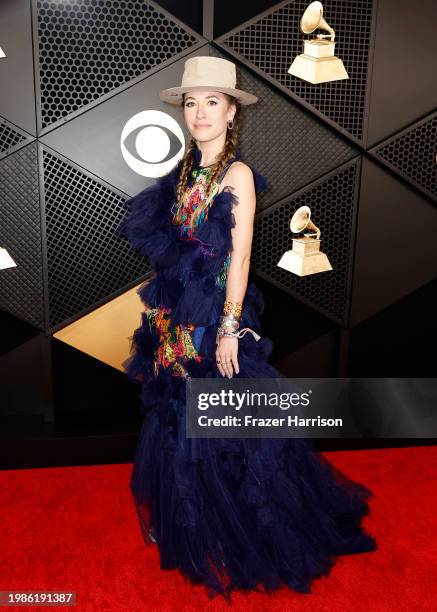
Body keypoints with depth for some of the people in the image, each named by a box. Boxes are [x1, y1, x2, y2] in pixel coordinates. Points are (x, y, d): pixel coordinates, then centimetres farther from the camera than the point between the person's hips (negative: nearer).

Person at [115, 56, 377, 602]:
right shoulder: (186, 169, 9)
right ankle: (190, 524, 39)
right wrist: (166, 308, 14)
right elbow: (173, 247, 12)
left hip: (217, 315, -7)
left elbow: (240, 257, -15)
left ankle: (236, 540, 29)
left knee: (222, 426, 4)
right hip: (179, 313, 7)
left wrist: (229, 328, -18)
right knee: (179, 416, 16)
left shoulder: (238, 174, -11)